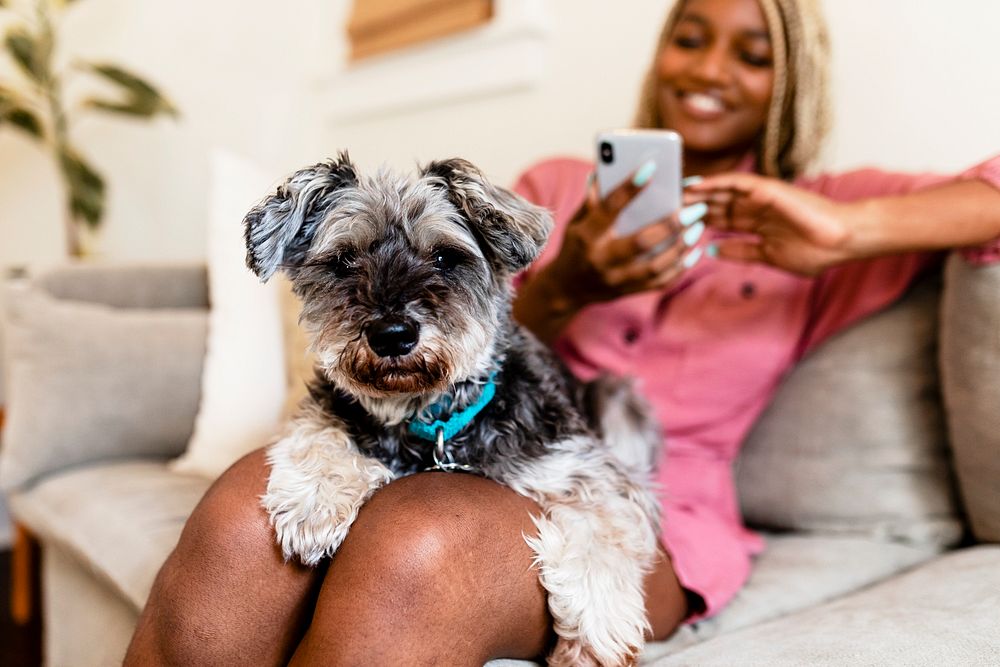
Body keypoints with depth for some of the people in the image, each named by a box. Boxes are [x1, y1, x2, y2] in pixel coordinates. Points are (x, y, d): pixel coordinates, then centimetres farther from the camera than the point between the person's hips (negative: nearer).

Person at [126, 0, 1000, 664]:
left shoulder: (815, 211, 16)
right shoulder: (556, 185, 20)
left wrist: (848, 232, -13)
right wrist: (563, 291, -8)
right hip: (483, 454, 3)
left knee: (412, 550, -35)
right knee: (243, 521, -30)